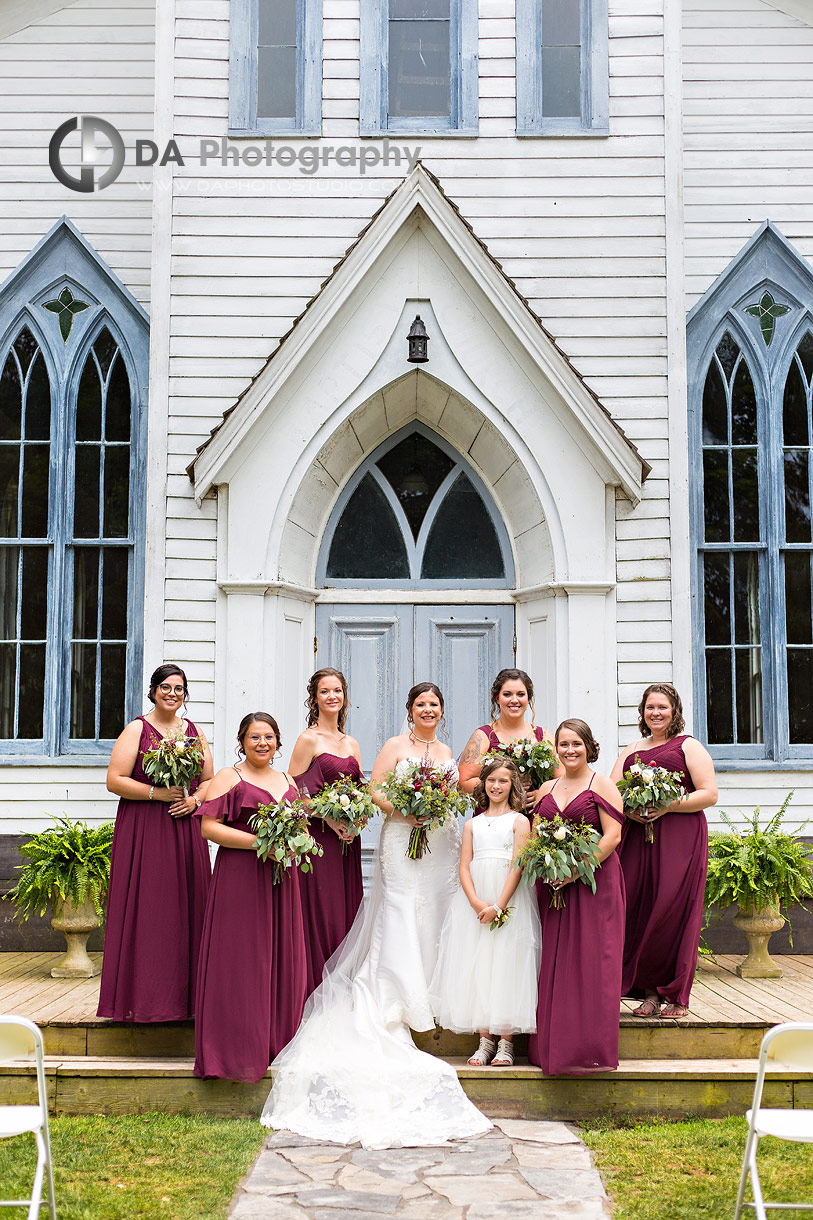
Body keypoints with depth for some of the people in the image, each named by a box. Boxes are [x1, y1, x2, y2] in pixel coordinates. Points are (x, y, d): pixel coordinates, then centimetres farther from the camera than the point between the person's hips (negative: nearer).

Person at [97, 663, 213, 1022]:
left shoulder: (194, 732, 13)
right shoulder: (137, 729, 0)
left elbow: (209, 780, 17)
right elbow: (115, 780, -7)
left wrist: (195, 799, -4)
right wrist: (157, 793, -14)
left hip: (186, 828, 4)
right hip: (143, 830, -4)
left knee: (186, 908, 3)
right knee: (145, 910, -5)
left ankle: (185, 994, 11)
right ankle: (143, 996, 1)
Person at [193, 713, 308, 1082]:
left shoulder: (287, 781, 17)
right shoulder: (229, 778, -1)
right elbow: (209, 827, -9)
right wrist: (258, 841, -17)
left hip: (281, 878, 6)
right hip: (239, 878, -6)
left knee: (282, 959, 7)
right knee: (240, 960, -4)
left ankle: (277, 1043, 16)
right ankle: (237, 1050, 3)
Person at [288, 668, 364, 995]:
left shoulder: (352, 744, 14)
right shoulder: (308, 740, -4)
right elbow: (293, 792, -9)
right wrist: (329, 818, -16)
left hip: (348, 841, 6)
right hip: (318, 838, -6)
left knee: (345, 910, 8)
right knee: (319, 912, -6)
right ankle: (315, 991, 1)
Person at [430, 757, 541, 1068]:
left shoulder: (519, 820, 5)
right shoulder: (472, 824, 15)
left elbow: (518, 866, -5)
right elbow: (464, 867, 7)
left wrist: (498, 906, -14)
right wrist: (476, 903, -11)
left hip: (509, 900, -3)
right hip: (474, 900, 3)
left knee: (506, 963, -6)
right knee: (475, 966, -1)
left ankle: (506, 1042, -1)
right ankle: (485, 1040, 6)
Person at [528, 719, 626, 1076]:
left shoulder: (602, 786, 0)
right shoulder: (547, 789, 16)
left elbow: (613, 835, -8)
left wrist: (578, 869, -17)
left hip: (594, 882, -5)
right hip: (552, 886, 5)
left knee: (590, 962, -4)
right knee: (553, 963, 5)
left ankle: (590, 1049, 1)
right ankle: (552, 1047, 11)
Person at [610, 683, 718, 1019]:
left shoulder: (689, 746, 6)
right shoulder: (631, 751, 20)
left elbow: (709, 794, -3)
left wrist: (667, 806, -14)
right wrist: (627, 809, -9)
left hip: (680, 838, -4)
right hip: (637, 837, 4)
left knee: (673, 910, -7)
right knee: (637, 909, -2)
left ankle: (675, 995, 3)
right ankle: (649, 992, 5)